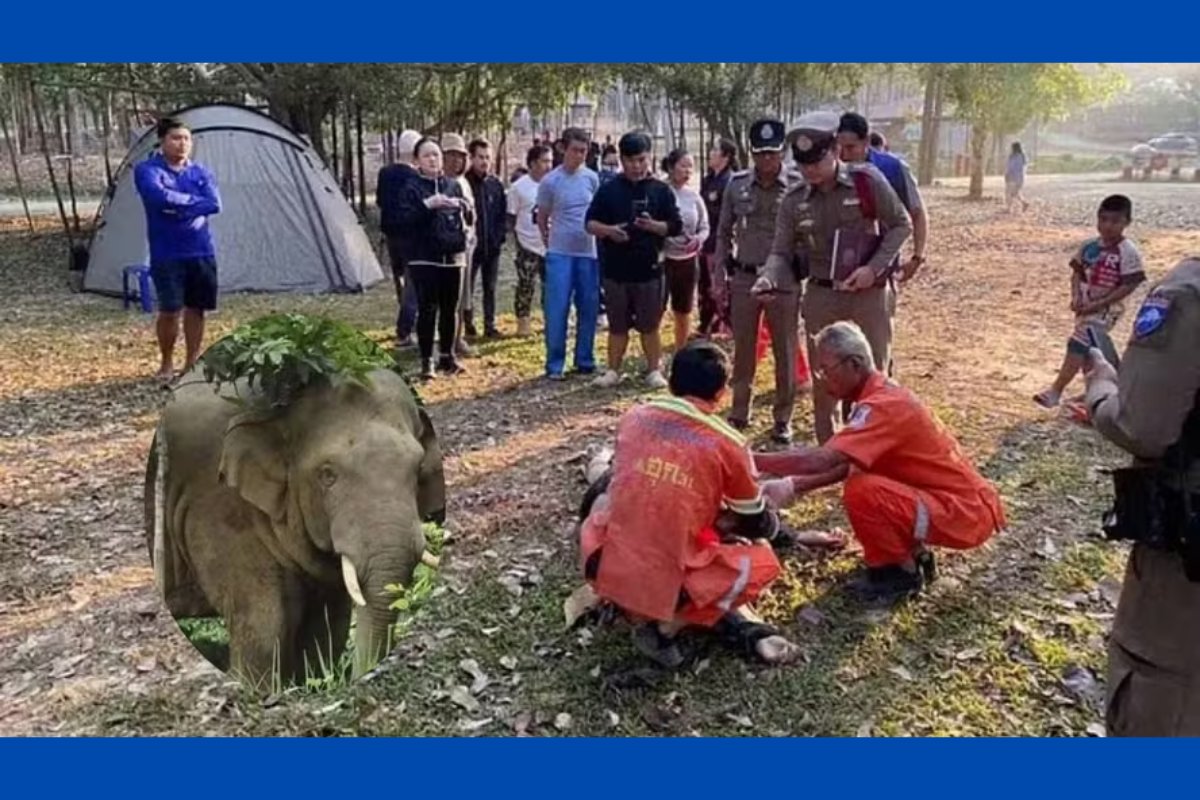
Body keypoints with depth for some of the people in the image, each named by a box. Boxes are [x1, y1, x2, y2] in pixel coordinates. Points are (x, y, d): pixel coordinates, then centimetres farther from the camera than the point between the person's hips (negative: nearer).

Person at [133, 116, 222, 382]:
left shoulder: (202, 172, 7)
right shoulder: (148, 170, -4)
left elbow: (215, 204, -9)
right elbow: (158, 196, -24)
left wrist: (177, 207, -15)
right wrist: (193, 200, -12)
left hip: (202, 252, 4)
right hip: (167, 255, -4)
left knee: (196, 309, 9)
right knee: (170, 310, -5)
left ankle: (192, 363, 21)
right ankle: (166, 363, 16)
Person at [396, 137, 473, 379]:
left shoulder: (453, 185, 11)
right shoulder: (412, 189, -1)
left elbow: (470, 220, 12)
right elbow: (405, 221, -12)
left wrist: (464, 207, -9)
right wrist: (427, 205, -22)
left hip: (453, 257, 4)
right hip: (424, 259, -4)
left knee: (450, 309, 10)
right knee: (427, 309, -6)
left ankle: (447, 356, 22)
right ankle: (426, 360, 1)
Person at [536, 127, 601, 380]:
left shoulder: (592, 178, 5)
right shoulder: (550, 181, -5)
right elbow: (542, 218, 6)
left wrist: (596, 236, 10)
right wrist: (550, 242, 9)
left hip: (589, 252, 4)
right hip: (560, 254, -3)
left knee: (589, 309, 8)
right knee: (557, 310, -4)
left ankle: (585, 360, 19)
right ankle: (554, 364, 3)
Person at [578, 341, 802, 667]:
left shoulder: (634, 417, 2)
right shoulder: (727, 444, -7)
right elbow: (757, 526, 8)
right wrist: (773, 520, 33)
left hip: (603, 570, 4)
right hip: (667, 585, -4)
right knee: (762, 562, 14)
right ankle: (667, 622, 2)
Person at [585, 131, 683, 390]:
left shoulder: (660, 190, 3)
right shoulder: (608, 190, 5)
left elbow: (676, 226, 2)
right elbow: (590, 223, 6)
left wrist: (653, 225, -17)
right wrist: (608, 230, -15)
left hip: (649, 269, -1)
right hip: (615, 269, 1)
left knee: (649, 324, 7)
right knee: (617, 325, 10)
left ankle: (654, 370, 18)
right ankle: (613, 370, 20)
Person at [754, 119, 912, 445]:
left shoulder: (867, 180, -11)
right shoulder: (793, 200, -3)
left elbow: (901, 224, -3)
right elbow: (781, 252, -2)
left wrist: (874, 268, -15)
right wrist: (769, 278, -24)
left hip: (869, 293, -2)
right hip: (821, 295, 2)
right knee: (823, 377, 11)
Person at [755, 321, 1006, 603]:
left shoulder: (883, 406, -24)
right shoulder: (881, 394, 6)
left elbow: (821, 460, -34)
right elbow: (847, 465, 8)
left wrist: (752, 460, -27)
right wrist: (793, 486, -1)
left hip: (967, 513, -10)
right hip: (961, 499, 10)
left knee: (861, 491, -25)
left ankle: (903, 573, -2)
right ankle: (914, 554, 18)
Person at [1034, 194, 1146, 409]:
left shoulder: (1128, 252, -16)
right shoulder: (1089, 246, 1)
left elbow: (1129, 286, -16)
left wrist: (1099, 304, -21)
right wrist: (1076, 297, -9)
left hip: (1105, 309, -7)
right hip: (1084, 306, 7)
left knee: (1078, 345, -13)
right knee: (1089, 348, 18)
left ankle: (1056, 391, -11)